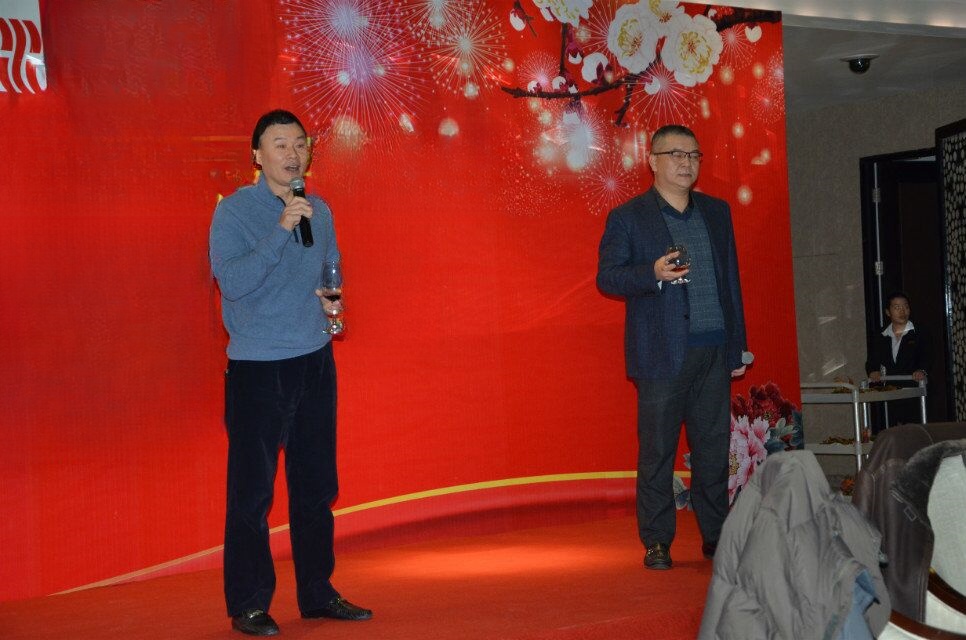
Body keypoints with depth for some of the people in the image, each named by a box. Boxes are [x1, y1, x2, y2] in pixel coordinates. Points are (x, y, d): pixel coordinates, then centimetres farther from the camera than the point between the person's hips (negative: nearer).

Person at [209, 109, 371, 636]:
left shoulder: (319, 212, 9)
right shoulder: (234, 211, -7)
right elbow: (231, 281, -20)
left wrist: (332, 299, 2)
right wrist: (282, 230, -26)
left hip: (315, 361, 6)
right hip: (257, 368, -5)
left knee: (316, 485, 12)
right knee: (251, 490, -1)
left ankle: (317, 593, 23)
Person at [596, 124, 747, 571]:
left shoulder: (717, 212, 15)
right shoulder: (627, 217, 1)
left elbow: (731, 278, 16)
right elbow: (607, 277, -4)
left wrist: (738, 344, 13)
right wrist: (653, 273, -22)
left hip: (714, 350, 4)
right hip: (662, 352, -4)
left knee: (714, 446, 7)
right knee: (657, 450, 0)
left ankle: (716, 534, 17)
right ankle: (656, 542, 8)